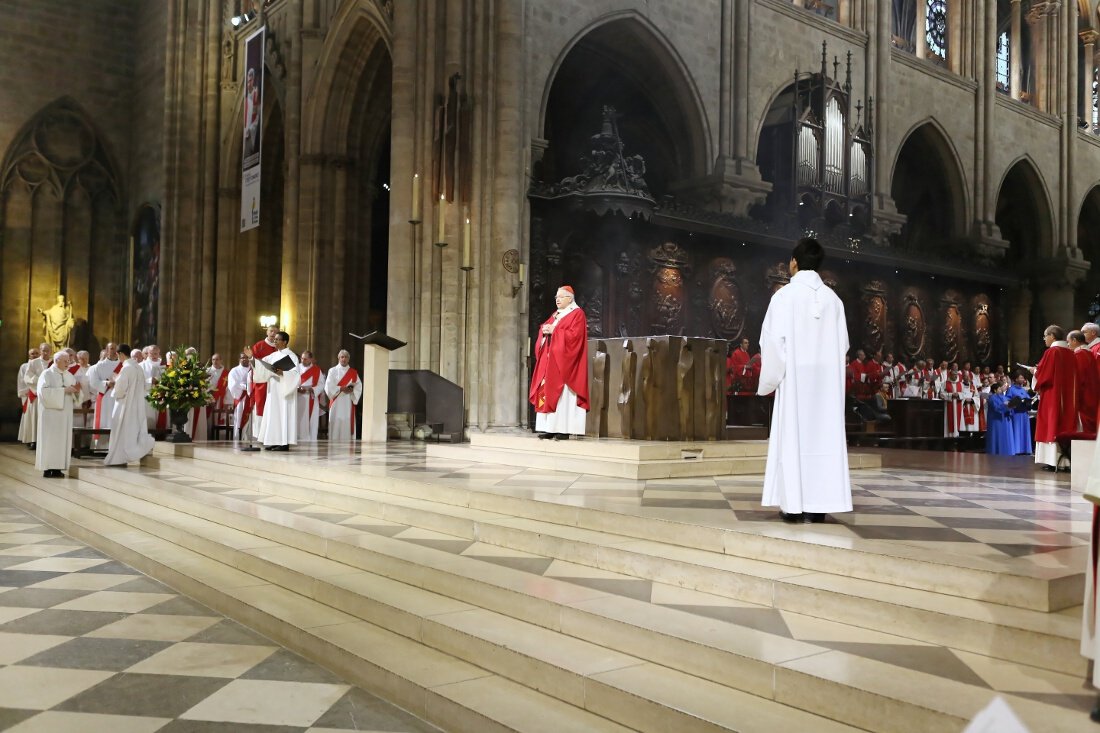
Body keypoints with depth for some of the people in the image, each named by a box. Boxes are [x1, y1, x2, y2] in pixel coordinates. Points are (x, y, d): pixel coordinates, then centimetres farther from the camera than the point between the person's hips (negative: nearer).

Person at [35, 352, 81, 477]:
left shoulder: (69, 376, 14)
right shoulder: (47, 374, -3)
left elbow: (75, 394, 16)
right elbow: (44, 391, -17)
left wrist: (76, 391, -7)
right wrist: (63, 390, -21)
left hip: (65, 413, 6)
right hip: (50, 412, -5)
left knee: (63, 439, 2)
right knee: (50, 439, -6)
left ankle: (57, 467, 5)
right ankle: (47, 468, -4)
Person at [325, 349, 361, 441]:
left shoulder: (353, 372, 12)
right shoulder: (332, 371, 6)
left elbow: (359, 386, 6)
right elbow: (328, 387, -3)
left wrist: (352, 389, -13)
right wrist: (341, 389, -13)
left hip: (348, 403, 2)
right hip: (336, 403, -2)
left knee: (347, 423, -3)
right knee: (336, 424, -5)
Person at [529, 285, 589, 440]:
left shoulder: (577, 314, -5)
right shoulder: (555, 314, 21)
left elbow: (574, 335, -17)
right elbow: (544, 328, 19)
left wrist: (554, 331, -16)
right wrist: (544, 329, -4)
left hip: (564, 362, -8)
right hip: (550, 360, 8)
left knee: (562, 394, -11)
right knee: (547, 392, 3)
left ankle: (563, 429, -11)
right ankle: (549, 428, 5)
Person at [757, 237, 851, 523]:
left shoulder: (784, 295, -6)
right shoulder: (832, 298, 6)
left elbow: (772, 340, -9)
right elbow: (842, 343, 6)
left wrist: (770, 377, 1)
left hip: (795, 377, -4)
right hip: (827, 377, 4)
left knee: (793, 435, -1)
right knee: (823, 434, 3)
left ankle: (794, 503, -4)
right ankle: (819, 503, 2)